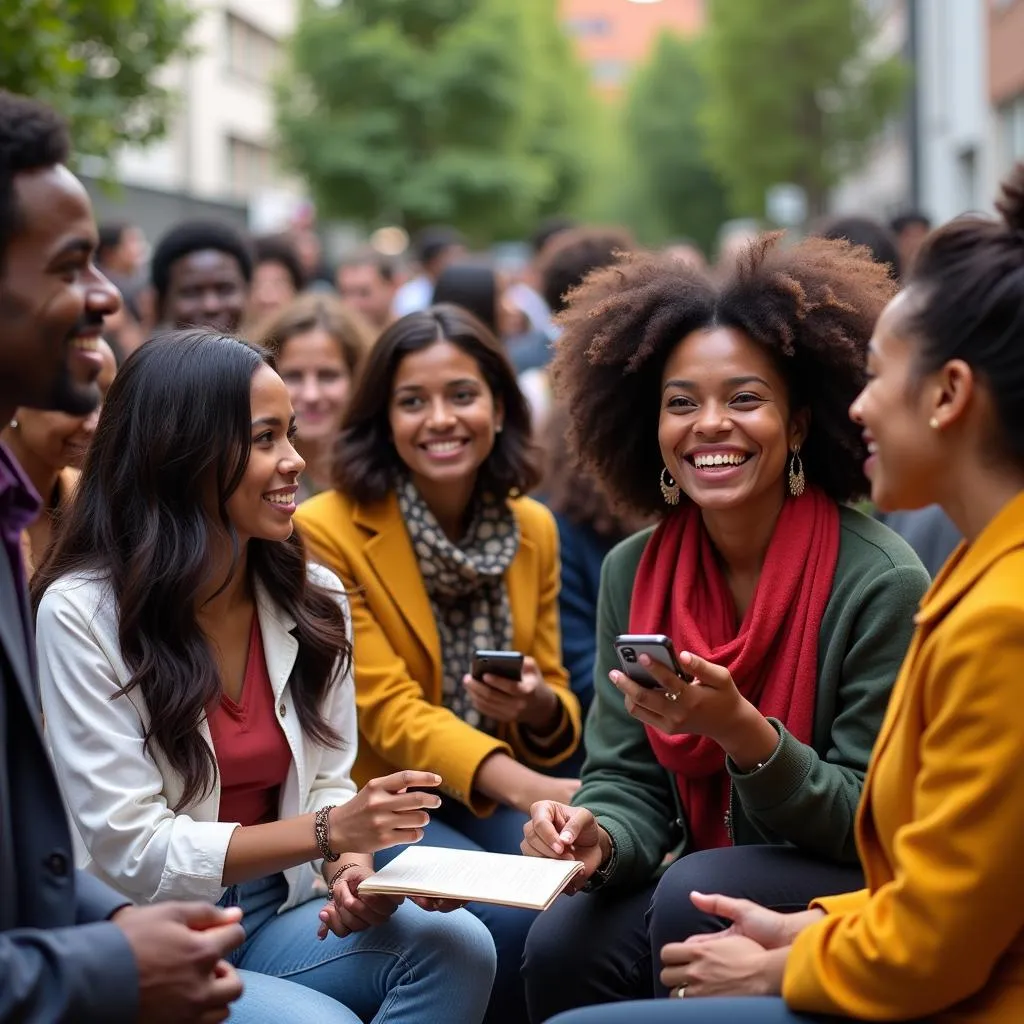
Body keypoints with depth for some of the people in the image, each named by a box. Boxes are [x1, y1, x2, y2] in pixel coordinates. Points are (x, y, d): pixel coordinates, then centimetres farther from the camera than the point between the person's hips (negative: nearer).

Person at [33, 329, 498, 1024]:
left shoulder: (315, 598, 1)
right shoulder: (82, 612, -15)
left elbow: (326, 784, 6)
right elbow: (132, 850, -17)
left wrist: (352, 868, -17)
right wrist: (328, 831, -24)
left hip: (280, 911, 5)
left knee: (459, 946, -22)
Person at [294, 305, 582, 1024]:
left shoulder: (533, 527, 3)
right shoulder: (326, 531, -13)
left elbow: (556, 703, 7)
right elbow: (387, 709, -17)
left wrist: (540, 710, -19)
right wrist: (523, 786, -31)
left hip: (494, 797, 4)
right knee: (510, 916, -28)